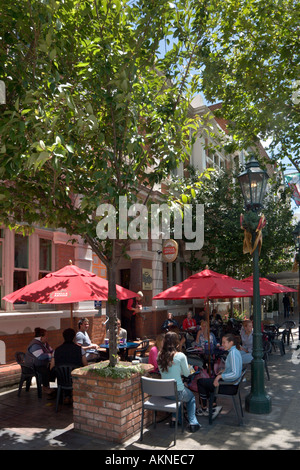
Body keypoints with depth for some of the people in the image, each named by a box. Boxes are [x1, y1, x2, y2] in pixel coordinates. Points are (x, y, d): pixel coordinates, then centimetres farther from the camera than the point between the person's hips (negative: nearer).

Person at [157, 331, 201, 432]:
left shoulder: (160, 355, -4)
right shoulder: (180, 356, -19)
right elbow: (186, 374, -5)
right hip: (177, 392, -4)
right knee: (191, 397, 28)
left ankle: (175, 418, 30)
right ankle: (193, 423, 20)